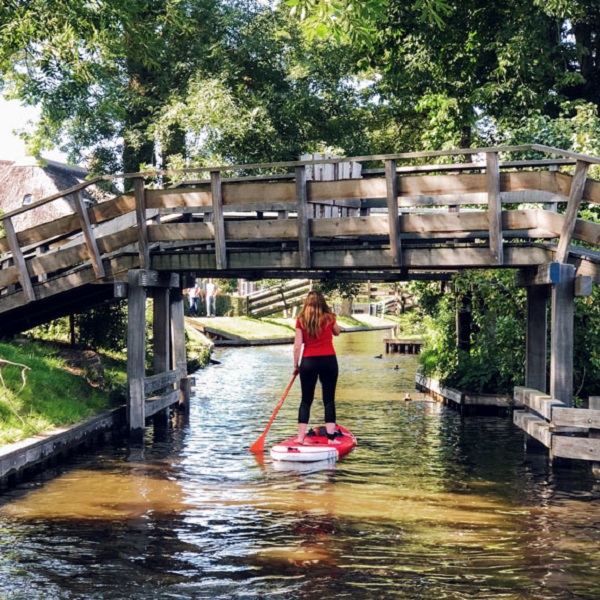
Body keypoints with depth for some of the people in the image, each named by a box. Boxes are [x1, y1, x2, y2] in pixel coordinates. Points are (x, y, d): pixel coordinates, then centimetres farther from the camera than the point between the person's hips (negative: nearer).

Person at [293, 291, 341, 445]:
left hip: (308, 362, 1)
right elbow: (337, 332, 21)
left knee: (306, 400, 8)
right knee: (329, 400, 4)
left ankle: (300, 437, 4)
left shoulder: (301, 320, 0)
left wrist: (296, 365, 6)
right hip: (328, 360, -1)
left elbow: (297, 346, -2)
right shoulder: (329, 318, -1)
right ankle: (331, 437, 1)